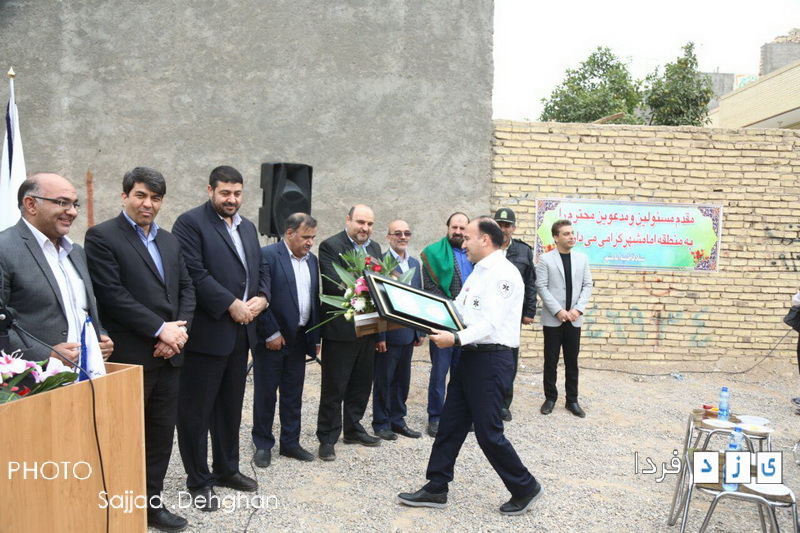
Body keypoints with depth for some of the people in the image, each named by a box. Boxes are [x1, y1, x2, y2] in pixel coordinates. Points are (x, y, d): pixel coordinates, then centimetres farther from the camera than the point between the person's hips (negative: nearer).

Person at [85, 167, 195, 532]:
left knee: (162, 432, 13)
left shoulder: (169, 240, 15)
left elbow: (186, 288, 12)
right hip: (129, 357, -6)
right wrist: (160, 329, -16)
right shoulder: (102, 237, -6)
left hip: (169, 353, 7)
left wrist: (179, 329, -5)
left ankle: (152, 503, 27)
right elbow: (113, 295, -15)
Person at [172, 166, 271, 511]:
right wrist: (231, 304, -19)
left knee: (231, 406, 18)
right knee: (197, 410, 4)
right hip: (206, 332, -7)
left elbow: (261, 268, 18)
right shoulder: (190, 223, -8)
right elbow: (194, 273, -18)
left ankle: (227, 469, 32)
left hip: (241, 331, 8)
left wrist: (262, 297, -1)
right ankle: (198, 481, 18)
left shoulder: (247, 227, 16)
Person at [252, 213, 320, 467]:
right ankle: (263, 445, 19)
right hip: (271, 338, -6)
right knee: (265, 393, 6)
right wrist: (271, 333, -15)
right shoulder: (267, 255, -11)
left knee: (293, 394, 13)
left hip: (299, 338, 6)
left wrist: (316, 337, 10)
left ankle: (290, 443, 24)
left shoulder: (312, 259, 11)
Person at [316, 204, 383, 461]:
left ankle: (353, 429, 34)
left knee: (361, 384, 18)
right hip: (340, 329, -7)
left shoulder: (374, 248, 13)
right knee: (334, 388, 2)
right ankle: (327, 438, 14)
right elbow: (332, 284, -21)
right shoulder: (330, 246, -10)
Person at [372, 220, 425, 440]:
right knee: (384, 380, 6)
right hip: (389, 333, -7)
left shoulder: (415, 264, 11)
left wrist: (421, 331, 12)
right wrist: (379, 335, -17)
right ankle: (381, 423, 19)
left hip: (408, 333, 7)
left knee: (403, 380, 15)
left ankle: (397, 420, 28)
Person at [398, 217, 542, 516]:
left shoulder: (502, 273, -15)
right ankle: (436, 490, 22)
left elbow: (491, 323, -23)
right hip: (470, 356, 10)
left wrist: (456, 339, -31)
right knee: (450, 424, 11)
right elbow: (456, 310, 18)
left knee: (488, 432, 0)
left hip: (491, 359, -9)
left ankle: (525, 489, 19)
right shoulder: (477, 274, 16)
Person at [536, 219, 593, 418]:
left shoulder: (582, 258, 8)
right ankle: (550, 398, 17)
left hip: (574, 319, 3)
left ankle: (572, 400, 17)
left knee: (572, 362, 8)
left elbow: (587, 285, 6)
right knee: (551, 361, 5)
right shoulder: (545, 259, -2)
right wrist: (558, 311, -14)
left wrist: (578, 308, -8)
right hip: (552, 319, -3)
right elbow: (541, 287, -7)